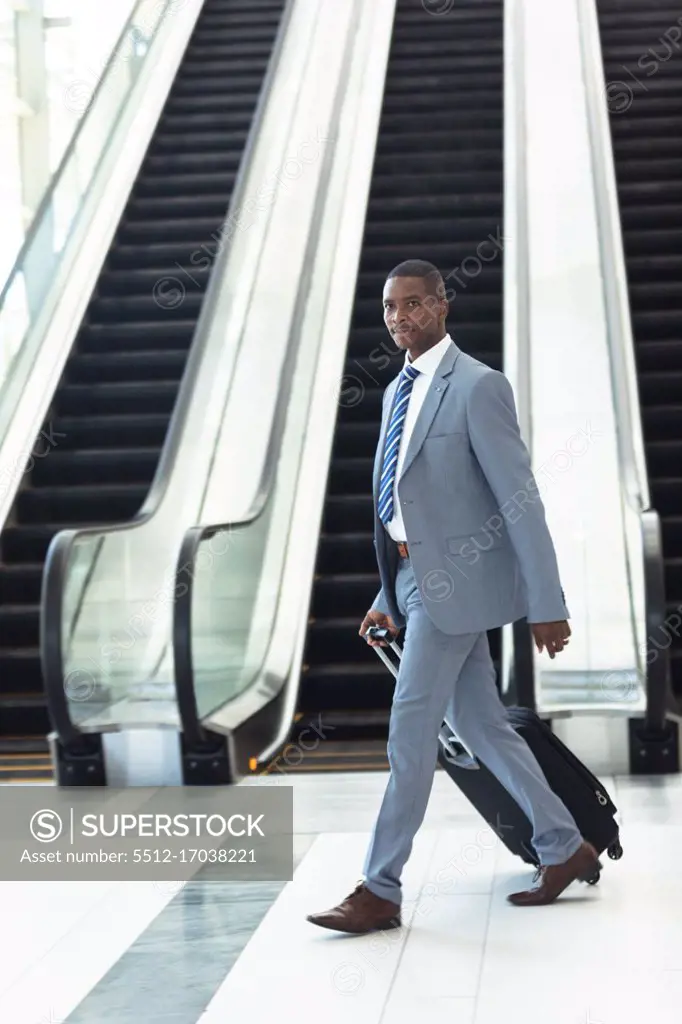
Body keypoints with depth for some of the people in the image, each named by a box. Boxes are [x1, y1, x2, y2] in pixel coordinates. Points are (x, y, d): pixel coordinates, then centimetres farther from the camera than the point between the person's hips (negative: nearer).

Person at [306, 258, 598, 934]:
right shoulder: (398, 392, 13)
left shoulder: (477, 386, -12)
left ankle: (380, 892, 2)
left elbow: (520, 499, -15)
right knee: (480, 724, 13)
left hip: (455, 578, -8)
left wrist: (545, 603, -16)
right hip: (418, 577, 8)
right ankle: (565, 849, 26)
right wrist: (388, 595, 17)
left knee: (410, 733, -5)